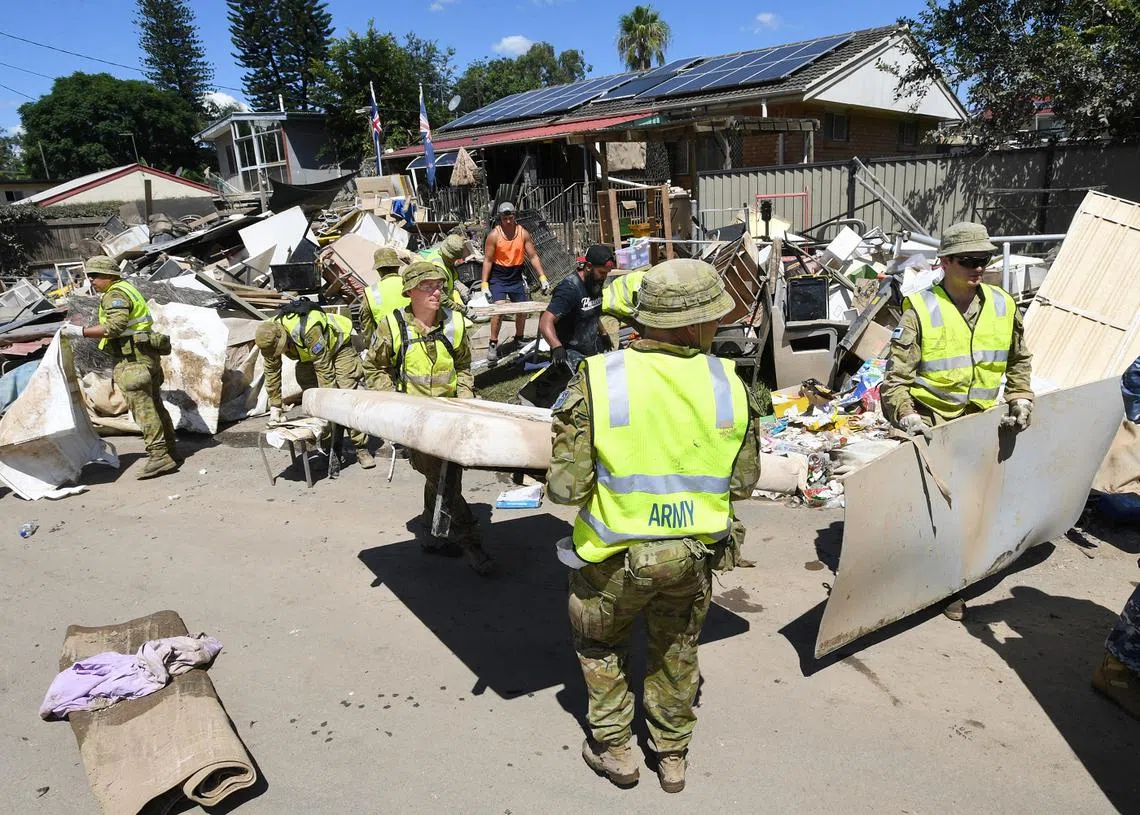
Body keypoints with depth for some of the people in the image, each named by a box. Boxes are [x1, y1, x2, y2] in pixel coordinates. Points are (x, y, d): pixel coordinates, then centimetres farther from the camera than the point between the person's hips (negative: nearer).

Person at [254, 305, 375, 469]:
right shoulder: (269, 336, -21)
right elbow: (271, 372, -10)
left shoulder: (307, 329, -42)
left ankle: (361, 449, -12)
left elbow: (324, 367, -36)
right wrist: (275, 406, -10)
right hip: (308, 354, 7)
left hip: (337, 346, -7)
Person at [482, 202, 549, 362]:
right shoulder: (494, 235, -11)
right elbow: (487, 260, -8)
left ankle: (519, 340, 31)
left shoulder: (523, 233, -3)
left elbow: (533, 256, 1)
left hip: (516, 276, 4)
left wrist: (542, 277, -6)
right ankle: (493, 345, -10)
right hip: (498, 277, -4)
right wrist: (484, 284, -14)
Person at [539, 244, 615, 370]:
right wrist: (557, 347, -43)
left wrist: (603, 334, 21)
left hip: (593, 350, 9)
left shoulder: (595, 283, 8)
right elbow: (545, 323, -29)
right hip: (571, 353, -8)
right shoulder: (569, 288, -19)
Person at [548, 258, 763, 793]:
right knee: (676, 653, 28)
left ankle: (614, 751, 37)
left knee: (600, 645, 27)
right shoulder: (729, 383, -11)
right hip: (694, 553, 3)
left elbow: (566, 488, -20)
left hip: (617, 554, -2)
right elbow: (743, 482, -2)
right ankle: (672, 755, 44)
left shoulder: (598, 379, -21)